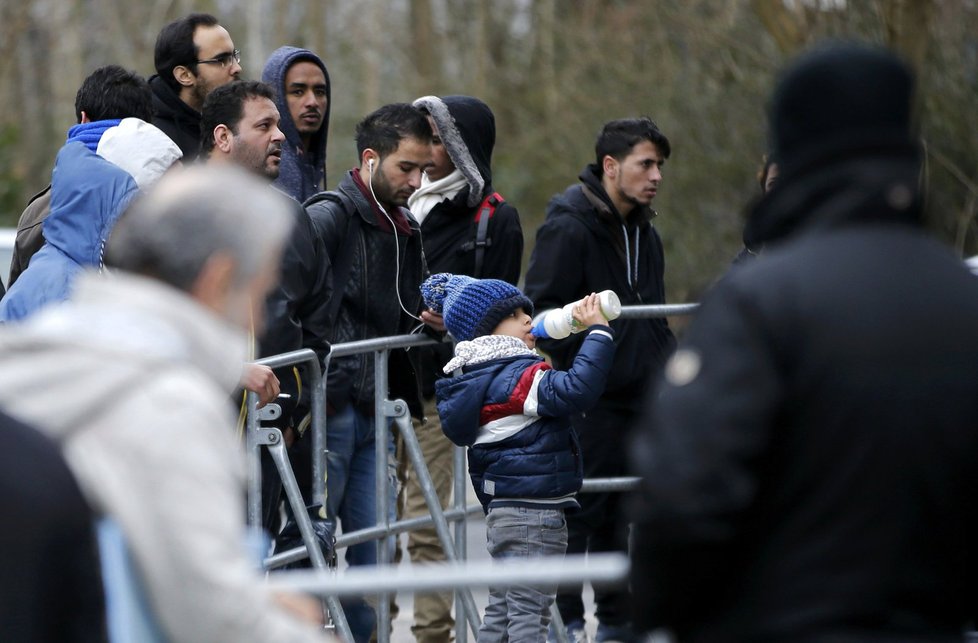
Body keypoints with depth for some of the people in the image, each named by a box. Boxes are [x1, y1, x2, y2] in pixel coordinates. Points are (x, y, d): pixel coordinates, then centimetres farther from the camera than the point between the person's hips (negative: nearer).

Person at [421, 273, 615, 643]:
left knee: (502, 609, 15)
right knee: (529, 612, -8)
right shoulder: (519, 377, -18)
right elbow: (578, 389, -32)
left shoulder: (479, 377, 13)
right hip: (533, 513, -10)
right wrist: (597, 331, -25)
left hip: (502, 512, 10)